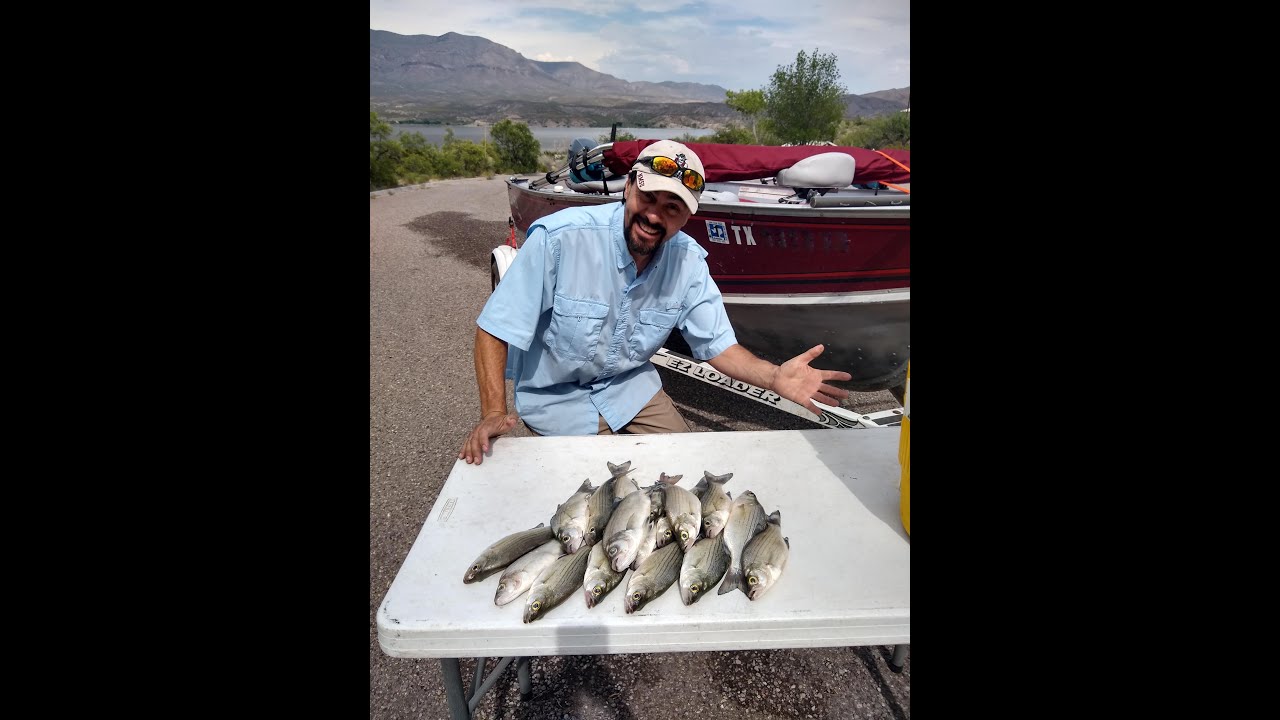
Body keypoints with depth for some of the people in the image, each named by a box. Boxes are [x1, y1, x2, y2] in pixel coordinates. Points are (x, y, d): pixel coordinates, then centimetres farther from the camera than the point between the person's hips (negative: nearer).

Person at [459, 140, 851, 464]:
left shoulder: (689, 261, -13)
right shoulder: (559, 237, -28)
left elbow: (718, 345, -8)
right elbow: (497, 328, -23)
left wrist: (773, 377, -27)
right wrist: (493, 413, -32)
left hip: (629, 384, 5)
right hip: (555, 394, -4)